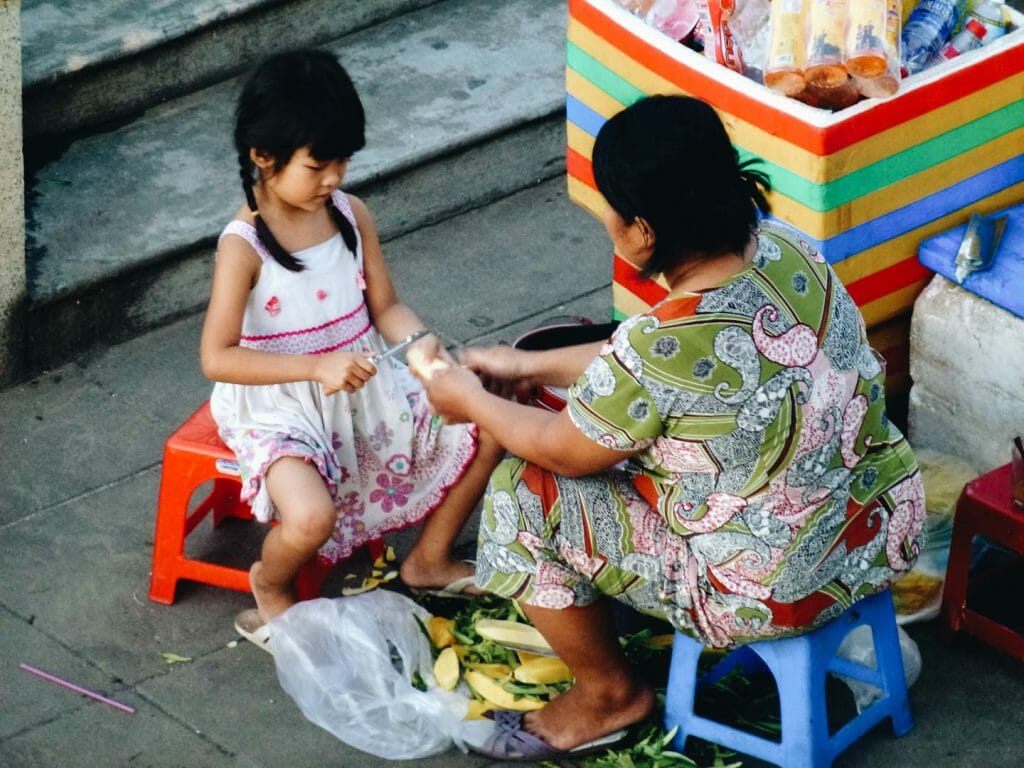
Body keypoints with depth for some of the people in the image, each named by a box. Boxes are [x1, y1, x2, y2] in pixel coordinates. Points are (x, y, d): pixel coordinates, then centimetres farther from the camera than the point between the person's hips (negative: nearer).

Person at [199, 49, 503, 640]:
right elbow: (217, 358, -21)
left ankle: (430, 558, 20)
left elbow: (386, 307, 4)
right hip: (280, 406, -6)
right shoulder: (243, 245, -19)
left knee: (486, 428, -2)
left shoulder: (351, 214, -2)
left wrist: (421, 342, -19)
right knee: (310, 518, -33)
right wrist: (316, 368, -29)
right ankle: (271, 584, 6)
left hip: (363, 384, 6)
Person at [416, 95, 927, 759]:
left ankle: (609, 696, 25)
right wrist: (531, 365, 16)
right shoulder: (784, 251, -8)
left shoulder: (661, 346, -29)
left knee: (527, 496, 5)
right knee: (634, 419, 25)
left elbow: (564, 451, -9)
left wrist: (473, 402, 9)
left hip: (776, 591, -8)